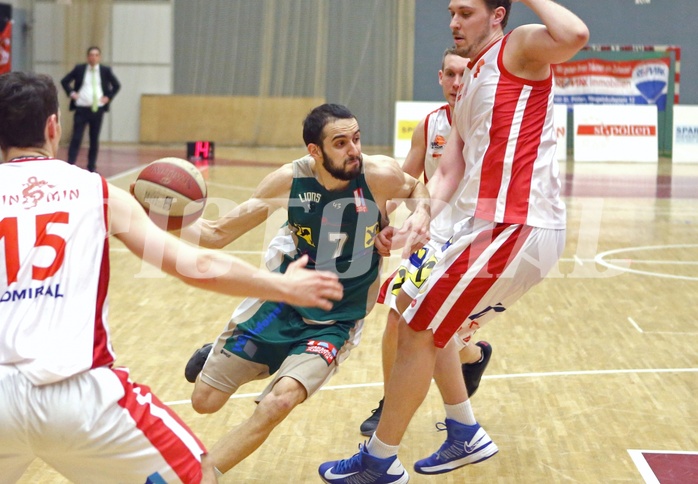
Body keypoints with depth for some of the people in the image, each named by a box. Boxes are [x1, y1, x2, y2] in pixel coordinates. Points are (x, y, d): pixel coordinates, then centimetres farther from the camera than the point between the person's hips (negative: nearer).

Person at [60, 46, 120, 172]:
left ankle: (91, 166, 17)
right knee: (76, 138, -6)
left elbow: (116, 85, 14)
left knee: (94, 140, 8)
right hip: (81, 109, -1)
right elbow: (64, 81, 11)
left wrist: (108, 97, 2)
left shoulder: (105, 70, 4)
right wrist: (71, 93, -2)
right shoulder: (79, 69, 2)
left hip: (98, 109, 1)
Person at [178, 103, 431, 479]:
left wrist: (420, 213, -16)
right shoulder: (290, 180, -17)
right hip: (281, 301, 2)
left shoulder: (381, 175, -19)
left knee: (279, 402, -27)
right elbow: (217, 234, -9)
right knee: (205, 401, 7)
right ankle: (215, 355, 44)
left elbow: (416, 188, 7)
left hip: (335, 321, -2)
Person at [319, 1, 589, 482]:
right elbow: (447, 175, 15)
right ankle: (466, 435, 31)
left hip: (516, 228, -10)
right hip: (484, 222, 10)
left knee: (418, 331, -5)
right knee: (414, 308, 24)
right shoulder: (469, 90, 21)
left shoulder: (519, 48, -5)